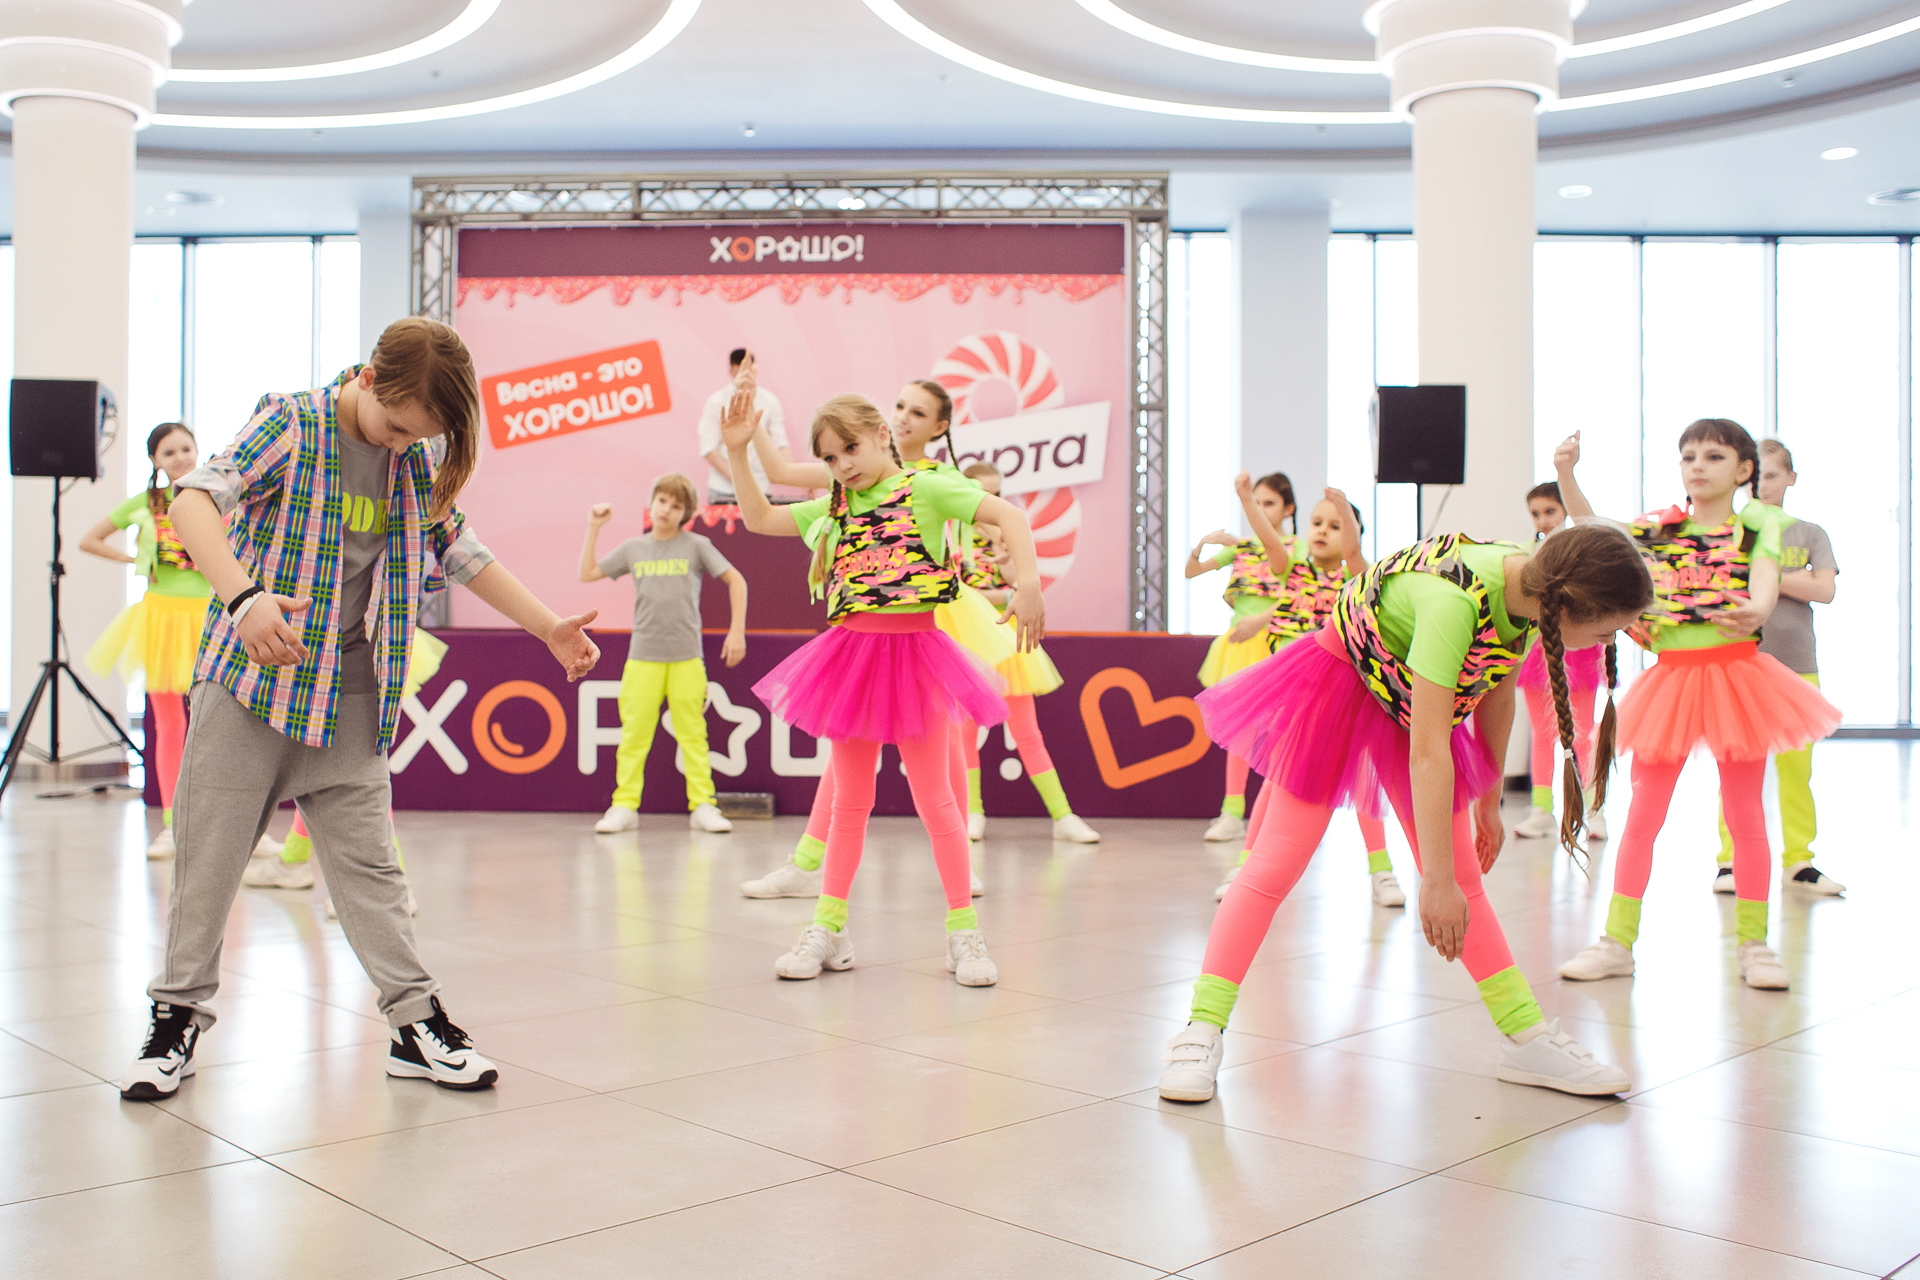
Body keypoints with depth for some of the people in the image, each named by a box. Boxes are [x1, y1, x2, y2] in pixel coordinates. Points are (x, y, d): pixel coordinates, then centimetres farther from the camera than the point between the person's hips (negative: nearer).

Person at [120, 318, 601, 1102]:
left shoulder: (419, 459, 4)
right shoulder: (292, 423, -11)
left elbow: (461, 551, 16)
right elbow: (194, 502, -24)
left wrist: (550, 628, 13)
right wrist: (244, 597, -41)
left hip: (351, 696, 3)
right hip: (250, 677, -3)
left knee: (368, 862, 4)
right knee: (209, 855, 5)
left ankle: (417, 1023, 8)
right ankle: (178, 1016, 20)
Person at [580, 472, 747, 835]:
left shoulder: (696, 545, 2)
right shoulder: (633, 549, 9)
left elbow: (735, 580, 4)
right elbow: (587, 574, 15)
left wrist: (737, 630, -1)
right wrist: (594, 529, 10)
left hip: (686, 656, -2)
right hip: (643, 655, 2)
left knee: (692, 733, 0)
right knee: (634, 733, 1)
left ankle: (702, 807, 5)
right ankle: (624, 805, 8)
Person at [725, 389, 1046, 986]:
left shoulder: (925, 486, -6)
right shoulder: (834, 508, 11)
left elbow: (1008, 515, -16)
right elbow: (759, 518, 18)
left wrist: (1027, 584, -29)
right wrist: (738, 452, 9)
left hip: (912, 653, -5)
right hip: (851, 651, 5)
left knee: (935, 798, 1)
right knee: (849, 800, 11)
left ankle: (963, 930, 12)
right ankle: (829, 926, 19)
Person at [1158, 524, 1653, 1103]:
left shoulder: (1533, 587, -15)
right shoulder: (1457, 597, -40)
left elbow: (1495, 697, 3)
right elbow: (1427, 751, -39)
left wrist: (1488, 804, 12)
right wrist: (1437, 882, -35)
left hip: (1415, 702, 7)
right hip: (1339, 683, -7)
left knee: (1463, 880, 6)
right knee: (1277, 864, -9)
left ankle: (1527, 1039, 13)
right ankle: (1201, 1034, -5)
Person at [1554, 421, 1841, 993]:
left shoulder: (1758, 524, -1)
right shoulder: (1656, 527, 8)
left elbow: (1765, 578, -17)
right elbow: (1592, 532, 12)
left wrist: (1755, 610, -40)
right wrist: (1566, 474, -3)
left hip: (1736, 673, -2)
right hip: (1670, 676, 2)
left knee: (1745, 815, 7)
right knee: (1641, 815, 4)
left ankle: (1752, 942, 18)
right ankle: (1618, 940, 11)